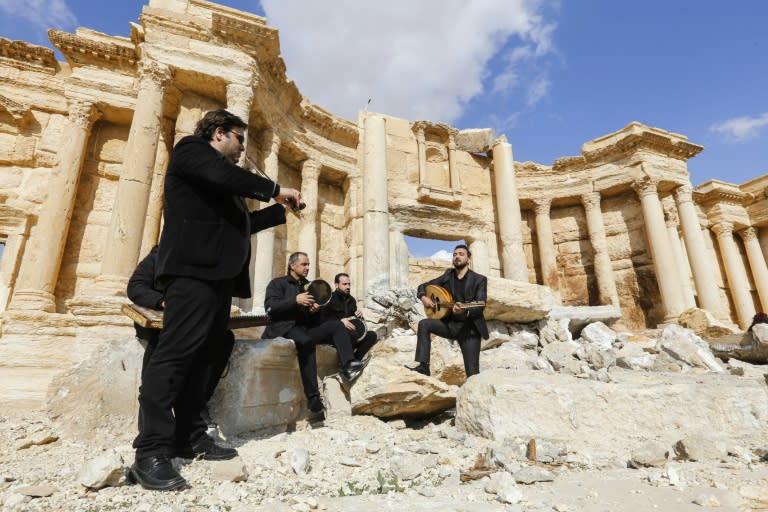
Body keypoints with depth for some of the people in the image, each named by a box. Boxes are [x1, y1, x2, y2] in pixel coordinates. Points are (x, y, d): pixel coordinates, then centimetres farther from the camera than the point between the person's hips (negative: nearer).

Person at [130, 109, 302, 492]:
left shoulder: (222, 180, 29)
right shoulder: (190, 149, 5)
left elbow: (240, 222, 29)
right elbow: (226, 177, -16)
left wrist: (282, 210, 26)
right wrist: (275, 189, -6)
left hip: (218, 273, 9)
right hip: (194, 268, -9)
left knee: (200, 356, 6)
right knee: (175, 352, -13)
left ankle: (189, 437, 11)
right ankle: (150, 452, -11)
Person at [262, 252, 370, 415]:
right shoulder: (277, 283, 6)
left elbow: (314, 315, 21)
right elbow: (270, 306, -11)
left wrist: (316, 309, -4)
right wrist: (295, 300, -21)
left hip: (306, 327, 6)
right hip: (285, 328, -6)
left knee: (336, 325, -16)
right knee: (306, 341, -38)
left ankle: (348, 366, -33)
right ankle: (313, 398, -40)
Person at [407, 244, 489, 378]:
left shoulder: (480, 280, -6)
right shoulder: (448, 275, 6)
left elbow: (480, 306, -18)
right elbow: (423, 286, 11)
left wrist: (464, 311, -39)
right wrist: (423, 297, -13)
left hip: (470, 327, -3)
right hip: (450, 324, 3)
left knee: (472, 373, -7)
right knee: (424, 324, -22)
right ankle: (423, 366, -19)